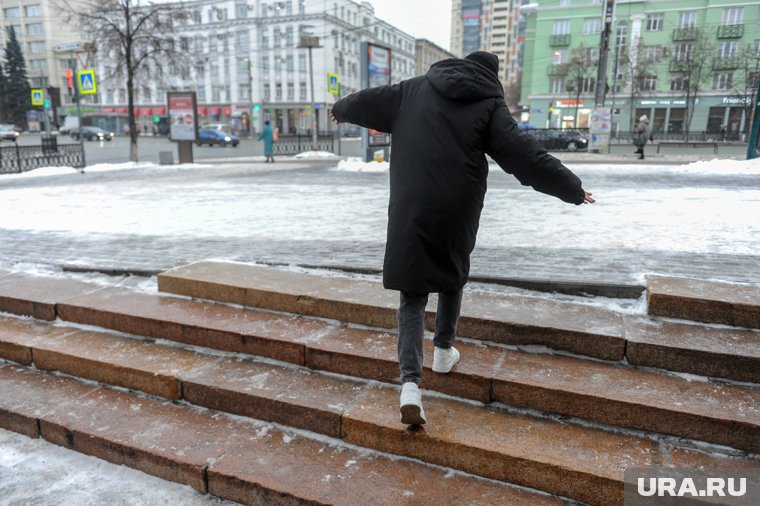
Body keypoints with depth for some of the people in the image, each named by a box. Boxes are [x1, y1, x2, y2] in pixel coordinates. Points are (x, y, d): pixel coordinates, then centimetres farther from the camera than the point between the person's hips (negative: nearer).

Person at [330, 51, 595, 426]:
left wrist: (340, 110, 45)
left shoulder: (416, 89, 12)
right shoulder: (490, 104, 4)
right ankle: (443, 351, 38)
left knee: (412, 296, 5)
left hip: (409, 211, 1)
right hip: (456, 211, -1)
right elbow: (526, 157, -2)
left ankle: (410, 384, -7)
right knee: (452, 277, 25)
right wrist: (574, 189, 8)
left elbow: (367, 102, 22)